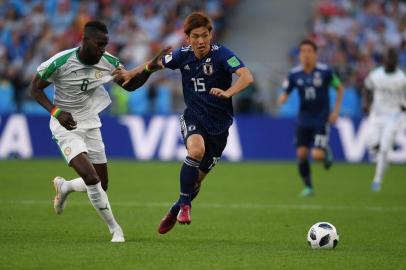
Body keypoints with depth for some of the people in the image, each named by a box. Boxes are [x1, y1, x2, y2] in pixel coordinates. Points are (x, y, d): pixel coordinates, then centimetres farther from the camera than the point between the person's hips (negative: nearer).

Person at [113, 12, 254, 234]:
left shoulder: (221, 54, -17)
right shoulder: (183, 55, -5)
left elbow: (247, 76, -32)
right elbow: (157, 63, 16)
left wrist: (227, 93, -49)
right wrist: (131, 74, 13)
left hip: (219, 122, -1)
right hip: (193, 117, 1)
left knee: (198, 176, 8)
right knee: (196, 150, -33)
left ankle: (176, 211, 35)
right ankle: (185, 204, -16)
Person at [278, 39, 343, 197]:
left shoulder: (325, 71, -11)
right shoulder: (294, 74, -4)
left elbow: (340, 88, 1)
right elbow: (285, 93, 3)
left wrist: (336, 111, -4)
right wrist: (282, 99, -22)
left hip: (322, 119, -3)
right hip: (304, 119, 3)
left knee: (317, 155, -15)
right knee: (301, 153, -3)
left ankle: (327, 152, 23)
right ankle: (308, 187, 16)